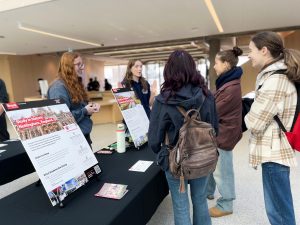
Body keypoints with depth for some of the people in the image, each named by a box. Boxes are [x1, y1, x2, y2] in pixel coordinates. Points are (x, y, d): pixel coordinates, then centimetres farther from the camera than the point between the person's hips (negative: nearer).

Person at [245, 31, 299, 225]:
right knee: (279, 207, 22)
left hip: (273, 152, -10)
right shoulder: (281, 75, 11)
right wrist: (254, 111, 4)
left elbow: (254, 123, -18)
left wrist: (249, 116, 1)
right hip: (277, 149, 10)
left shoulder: (274, 80, -20)